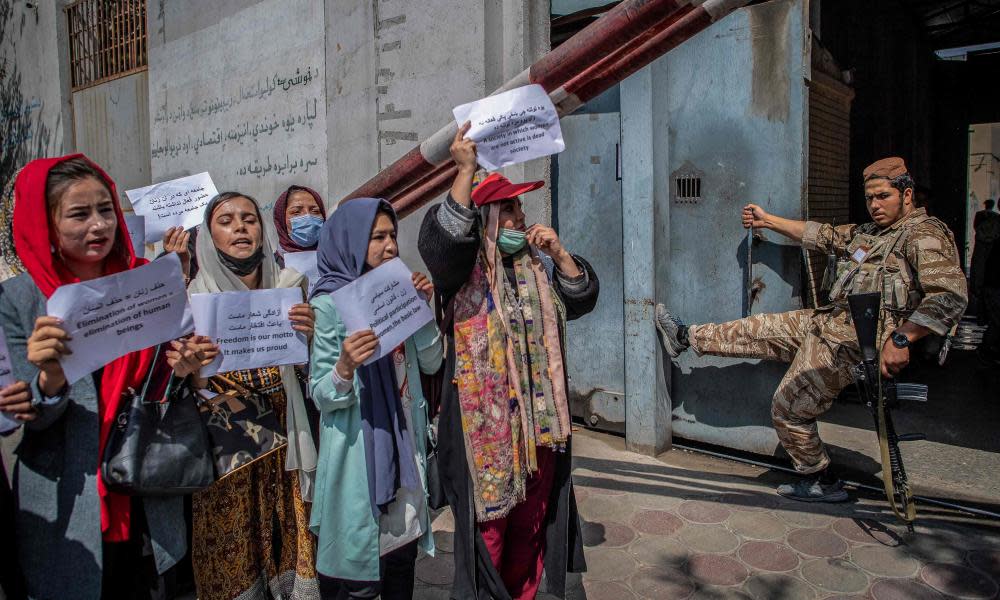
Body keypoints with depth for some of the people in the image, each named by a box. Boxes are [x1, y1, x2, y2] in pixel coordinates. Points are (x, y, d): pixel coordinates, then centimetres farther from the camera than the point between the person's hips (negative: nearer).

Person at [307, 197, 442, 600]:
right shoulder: (329, 304, -10)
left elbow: (431, 363, 5)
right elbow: (322, 397, -13)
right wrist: (345, 367, -34)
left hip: (404, 449, 6)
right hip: (359, 453, -6)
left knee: (402, 557, 16)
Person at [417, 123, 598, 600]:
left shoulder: (539, 265, 11)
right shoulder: (466, 268, -6)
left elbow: (582, 300, 10)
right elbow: (440, 239, -27)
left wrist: (559, 253, -3)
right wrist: (466, 171, -30)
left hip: (539, 412, 6)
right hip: (486, 415, -5)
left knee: (533, 513, 16)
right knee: (489, 515, 3)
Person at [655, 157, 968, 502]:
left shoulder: (925, 234, -12)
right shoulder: (869, 232, 15)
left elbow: (950, 294, -24)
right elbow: (822, 236, 26)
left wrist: (901, 339, -32)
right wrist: (766, 221, 29)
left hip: (850, 342, -9)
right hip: (829, 320, 9)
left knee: (788, 409, -2)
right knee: (758, 330, 15)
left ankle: (823, 483, 14)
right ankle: (687, 338, 30)